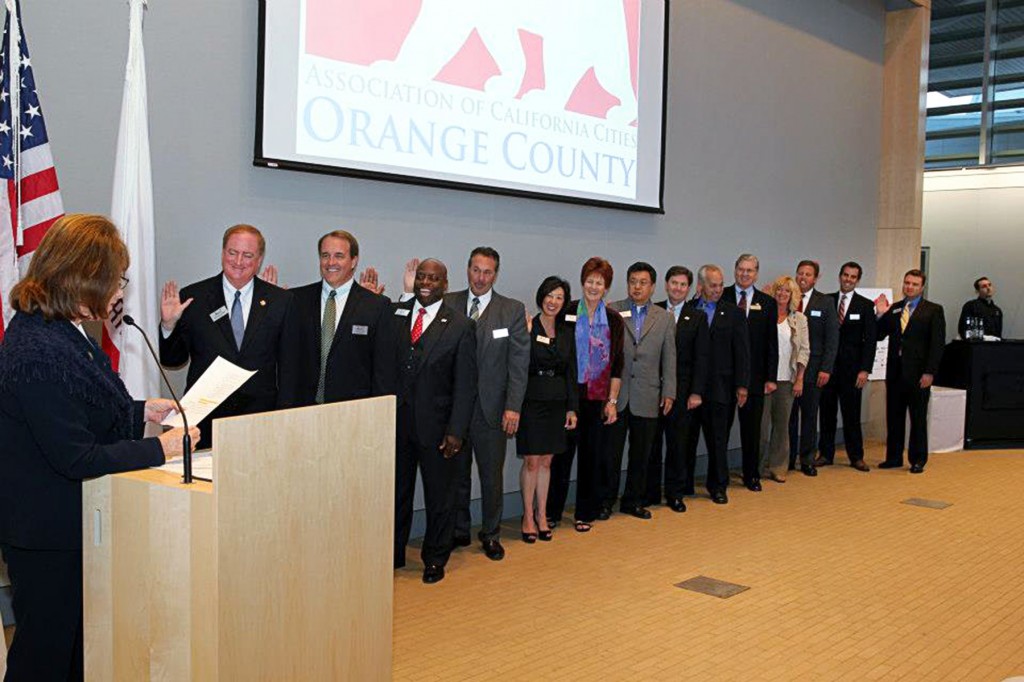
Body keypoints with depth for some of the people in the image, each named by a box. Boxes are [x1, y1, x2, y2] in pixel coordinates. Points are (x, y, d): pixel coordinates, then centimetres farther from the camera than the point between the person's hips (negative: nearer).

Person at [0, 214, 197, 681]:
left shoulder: (54, 328, 5)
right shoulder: (40, 353, -27)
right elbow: (75, 456, -25)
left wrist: (142, 411, 9)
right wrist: (159, 448, -19)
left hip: (65, 522, 10)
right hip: (45, 536, -10)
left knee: (74, 643, 20)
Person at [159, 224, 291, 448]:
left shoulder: (280, 301, 4)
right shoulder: (193, 297, 2)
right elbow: (172, 360, 4)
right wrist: (169, 325, -10)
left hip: (260, 414, 0)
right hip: (205, 420, 0)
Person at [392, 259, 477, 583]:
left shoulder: (461, 325, -5)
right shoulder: (394, 314, 3)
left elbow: (465, 384, -7)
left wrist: (456, 431, -12)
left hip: (436, 425, -2)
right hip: (397, 422, 3)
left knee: (439, 496, 10)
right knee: (396, 492, 13)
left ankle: (435, 559, 27)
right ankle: (393, 554, 30)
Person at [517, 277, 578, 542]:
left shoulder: (567, 332, 9)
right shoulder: (527, 328, -7)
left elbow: (571, 371, 11)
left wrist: (572, 408, 9)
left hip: (556, 403, 5)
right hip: (531, 401, -5)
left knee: (546, 461, 11)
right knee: (531, 461, -1)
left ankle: (542, 516, 20)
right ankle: (528, 518, 11)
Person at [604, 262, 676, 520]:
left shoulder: (665, 318, 9)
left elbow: (669, 359, 9)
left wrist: (669, 393, 4)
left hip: (647, 397, 2)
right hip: (615, 394, -2)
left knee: (641, 454, 8)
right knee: (610, 452, 4)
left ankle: (633, 500, 22)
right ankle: (606, 500, 17)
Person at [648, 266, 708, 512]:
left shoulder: (697, 319, 6)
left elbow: (701, 358, 2)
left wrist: (696, 392, -5)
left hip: (681, 390, 0)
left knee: (678, 444, 7)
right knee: (651, 443, 6)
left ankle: (675, 493, 19)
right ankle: (650, 492, 17)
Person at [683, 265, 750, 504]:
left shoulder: (733, 313, 3)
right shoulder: (687, 310, 2)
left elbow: (742, 352, 2)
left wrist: (742, 386, -3)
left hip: (720, 387, 0)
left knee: (718, 440, 7)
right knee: (687, 438, 7)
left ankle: (718, 486, 19)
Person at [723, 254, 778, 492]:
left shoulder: (767, 303, 7)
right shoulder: (721, 297, 0)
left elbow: (771, 343, 6)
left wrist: (770, 377, 0)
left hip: (754, 376, 2)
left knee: (752, 429, 10)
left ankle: (751, 476, 23)